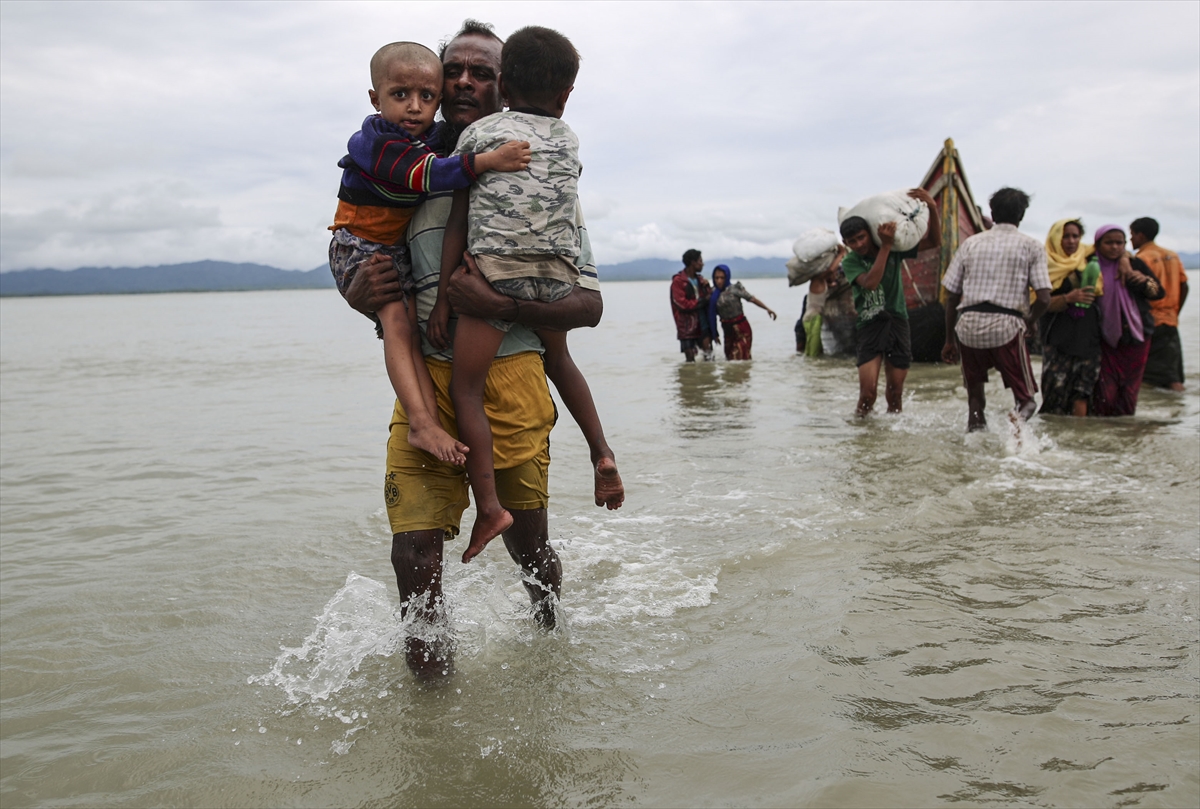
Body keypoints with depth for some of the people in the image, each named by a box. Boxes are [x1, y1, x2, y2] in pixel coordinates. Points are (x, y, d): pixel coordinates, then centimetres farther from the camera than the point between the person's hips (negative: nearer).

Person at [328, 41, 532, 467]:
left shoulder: (437, 136, 1)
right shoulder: (378, 143, -24)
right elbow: (430, 174, -39)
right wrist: (487, 161, -48)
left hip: (402, 247, 8)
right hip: (361, 246, -8)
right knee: (398, 320, -24)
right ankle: (422, 423, -33)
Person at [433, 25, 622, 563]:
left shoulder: (478, 132, 8)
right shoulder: (569, 139, 18)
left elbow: (458, 221, 3)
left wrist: (443, 294, 4)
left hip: (496, 269, -4)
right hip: (559, 272, 4)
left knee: (465, 390, -1)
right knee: (557, 359, 31)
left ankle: (488, 506, -13)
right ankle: (601, 450, 22)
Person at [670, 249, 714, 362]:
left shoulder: (699, 279, 14)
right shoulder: (678, 281, -9)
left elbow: (710, 297, 16)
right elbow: (682, 304, -17)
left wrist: (707, 287, -4)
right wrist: (702, 301, -11)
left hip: (702, 325, 6)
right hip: (688, 326, -6)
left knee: (709, 356, 2)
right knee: (691, 360, -1)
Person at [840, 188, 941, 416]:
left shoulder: (894, 248, 3)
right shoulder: (850, 262, -5)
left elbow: (933, 241, 1)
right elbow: (870, 283, -24)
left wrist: (932, 208, -14)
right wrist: (885, 246, -25)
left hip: (897, 322, 3)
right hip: (869, 326, -2)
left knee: (895, 391, 6)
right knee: (868, 392, -14)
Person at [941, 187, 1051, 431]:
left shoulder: (970, 243, 15)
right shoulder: (1031, 246, 8)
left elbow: (951, 296, 12)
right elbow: (1044, 299, -3)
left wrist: (950, 340, 19)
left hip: (968, 325, 3)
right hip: (1006, 325, -3)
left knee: (974, 394, 20)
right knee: (1026, 399, 4)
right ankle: (1017, 420, -26)